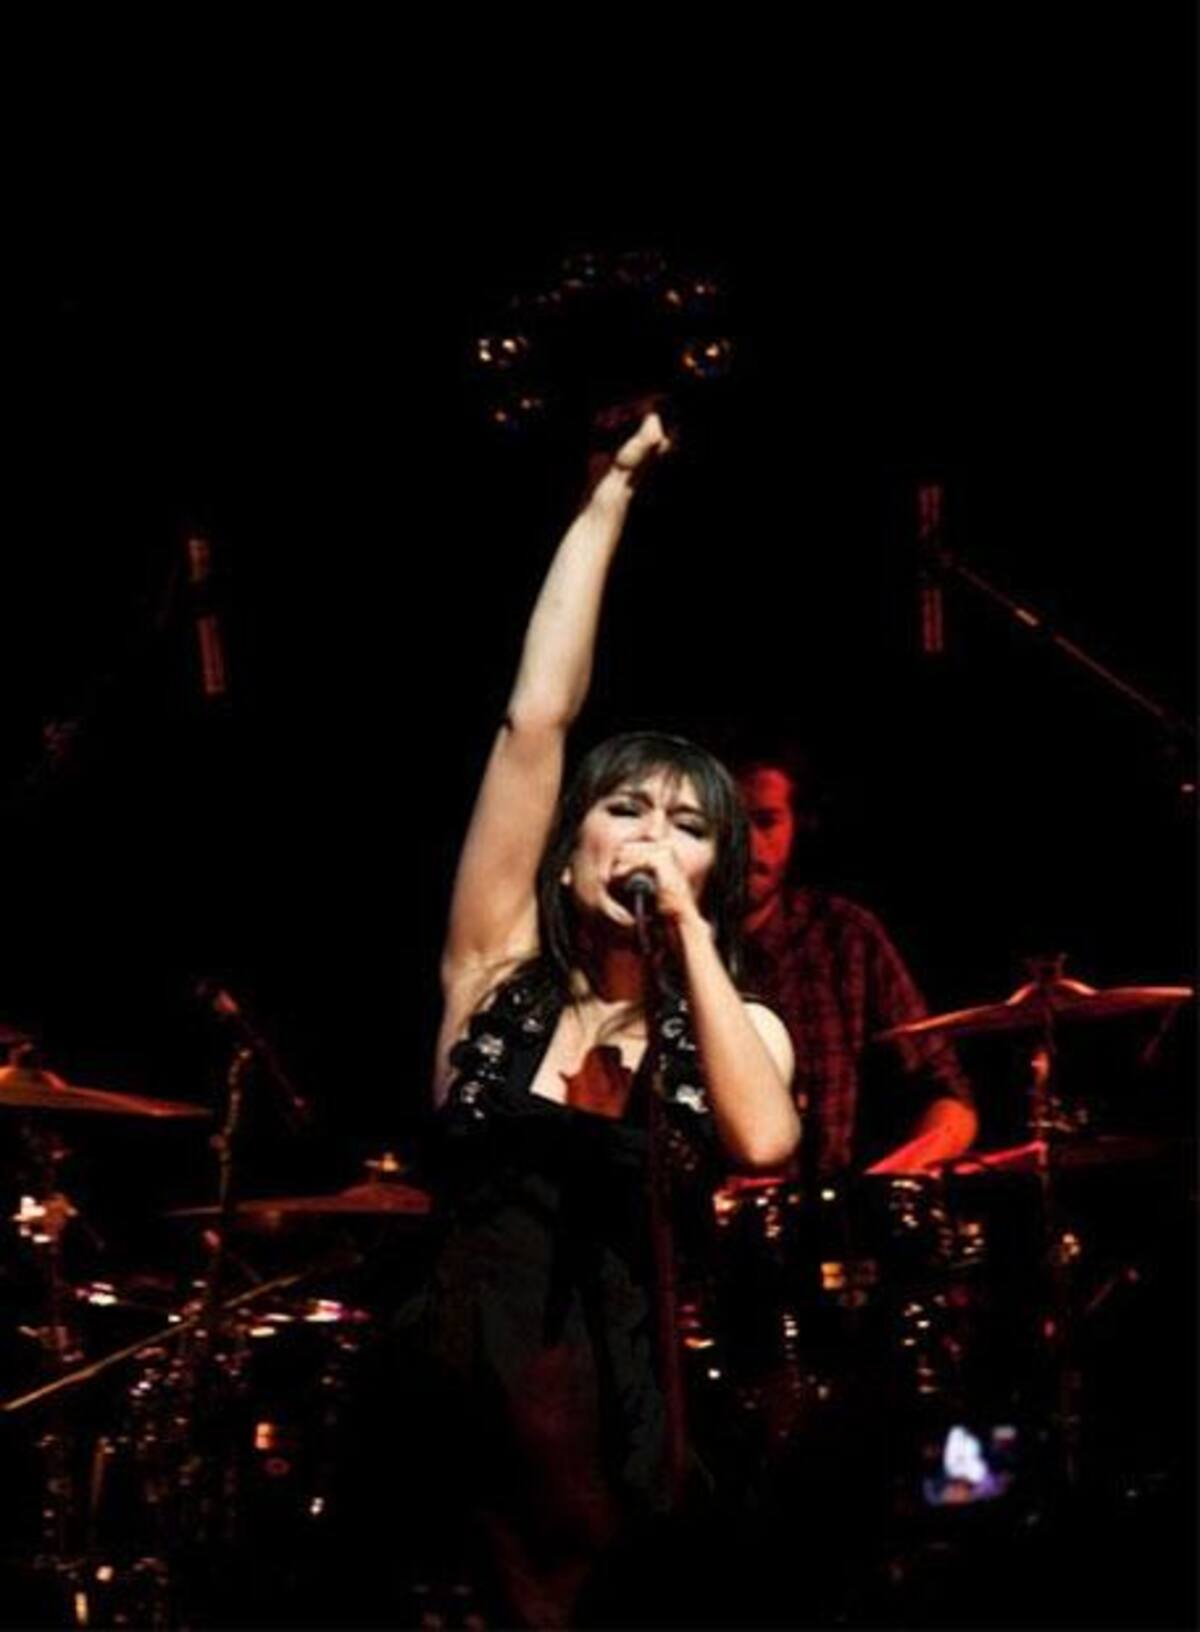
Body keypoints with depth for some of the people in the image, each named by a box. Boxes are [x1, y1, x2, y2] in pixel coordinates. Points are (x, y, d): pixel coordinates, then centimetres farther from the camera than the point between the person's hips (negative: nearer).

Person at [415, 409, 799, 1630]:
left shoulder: (739, 1025, 10)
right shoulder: (499, 973, 6)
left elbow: (762, 1140, -14)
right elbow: (536, 714, 1)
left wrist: (691, 931, -7)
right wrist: (612, 492, 6)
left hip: (636, 1434, 1)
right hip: (472, 1416, -1)